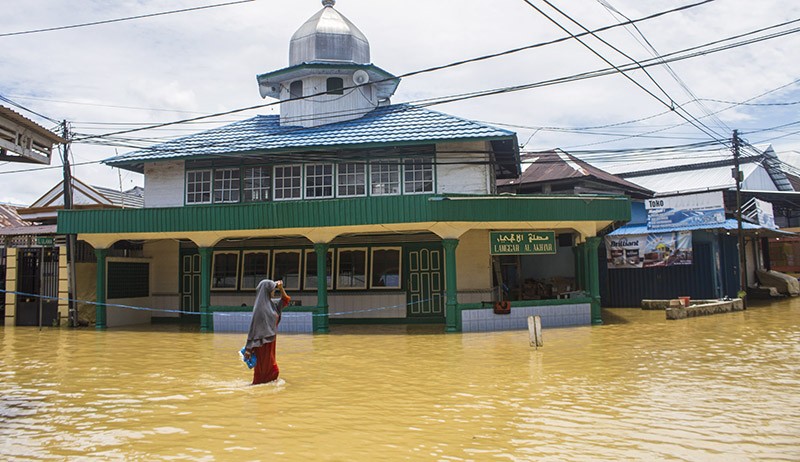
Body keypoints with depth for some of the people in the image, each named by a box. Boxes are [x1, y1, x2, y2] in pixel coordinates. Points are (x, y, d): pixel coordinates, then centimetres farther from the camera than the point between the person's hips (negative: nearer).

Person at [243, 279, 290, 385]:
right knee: (263, 366, 5)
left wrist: (281, 288, 2)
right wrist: (249, 348, -22)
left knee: (271, 367, 15)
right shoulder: (260, 306, -18)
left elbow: (286, 300, 21)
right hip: (263, 341, -8)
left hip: (270, 340, 8)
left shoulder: (271, 302, 6)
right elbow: (254, 326, -21)